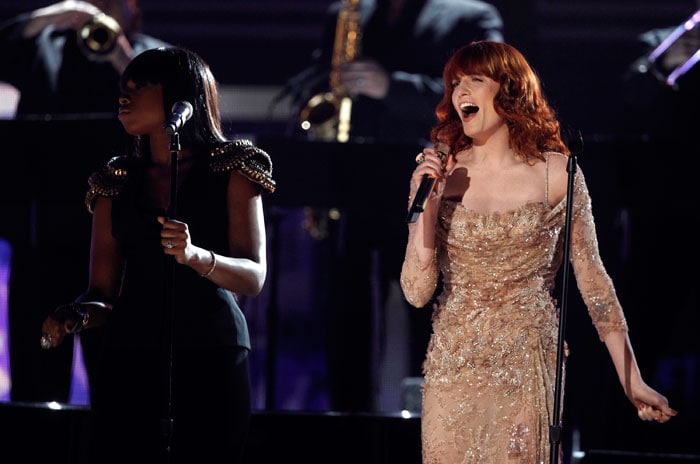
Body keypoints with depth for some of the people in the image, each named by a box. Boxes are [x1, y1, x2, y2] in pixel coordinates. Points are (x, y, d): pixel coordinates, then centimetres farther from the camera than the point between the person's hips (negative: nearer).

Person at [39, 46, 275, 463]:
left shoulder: (231, 169, 5)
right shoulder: (117, 182, 15)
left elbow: (253, 277, -6)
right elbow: (103, 292, 11)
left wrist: (196, 256, -25)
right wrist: (73, 318, -11)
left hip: (210, 359, -3)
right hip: (130, 360, 3)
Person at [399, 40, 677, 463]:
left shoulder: (555, 174, -3)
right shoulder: (438, 175, 2)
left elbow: (594, 281, 1)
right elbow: (417, 292, -1)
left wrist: (632, 380, -2)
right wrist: (427, 204, -12)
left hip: (527, 364, -2)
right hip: (453, 363, 2)